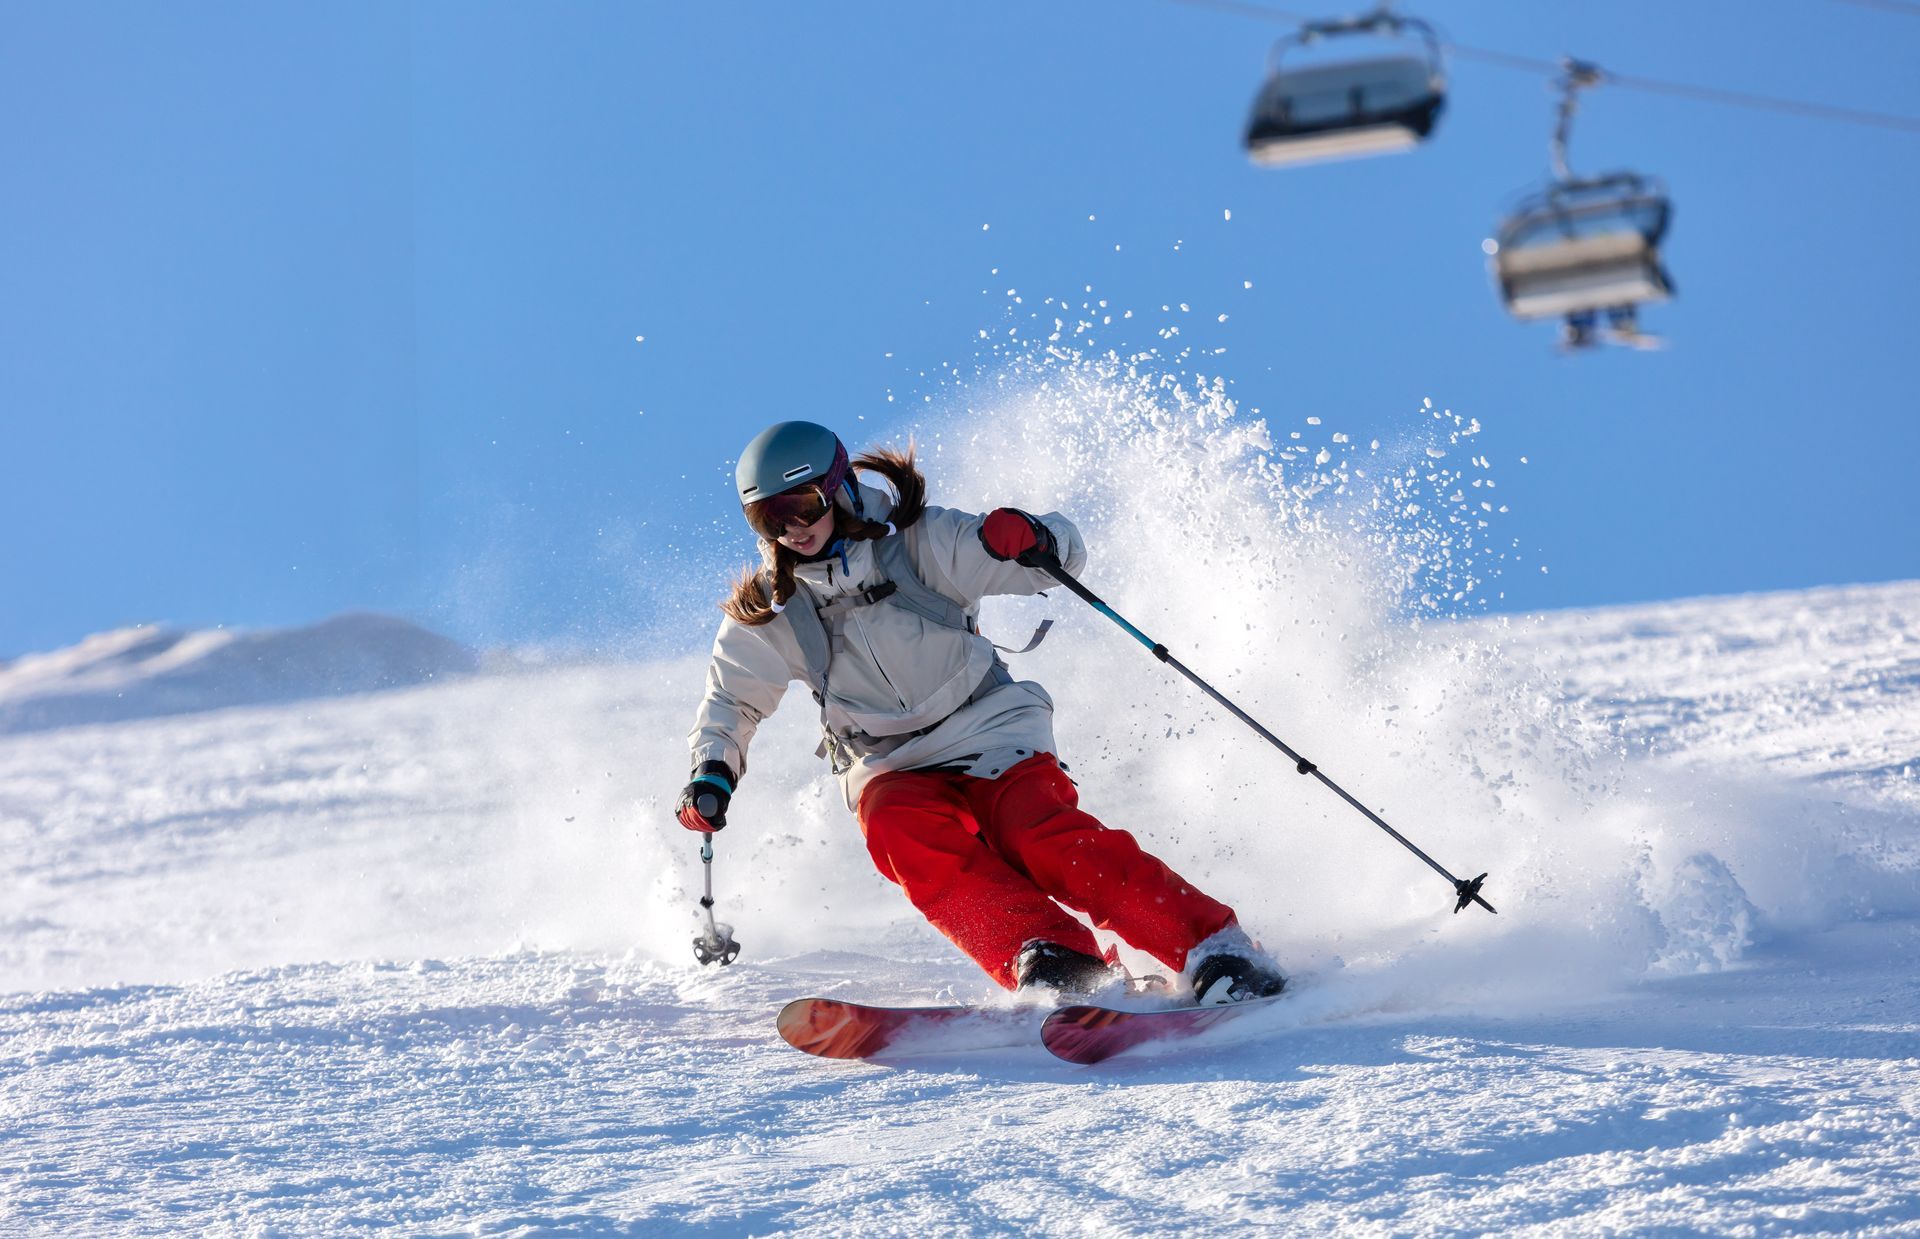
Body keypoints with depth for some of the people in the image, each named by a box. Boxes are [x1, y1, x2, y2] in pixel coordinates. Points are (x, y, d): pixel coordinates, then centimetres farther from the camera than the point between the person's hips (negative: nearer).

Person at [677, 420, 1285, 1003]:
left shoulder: (920, 544, -7)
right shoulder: (769, 611, 1)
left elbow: (1063, 550, -8)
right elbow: (732, 699, 17)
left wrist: (1030, 539, -32)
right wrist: (712, 773, -3)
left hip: (989, 733, -2)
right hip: (891, 768, 2)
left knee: (1041, 835, -30)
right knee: (898, 830, -32)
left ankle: (1215, 950, -32)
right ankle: (1054, 962, -44)